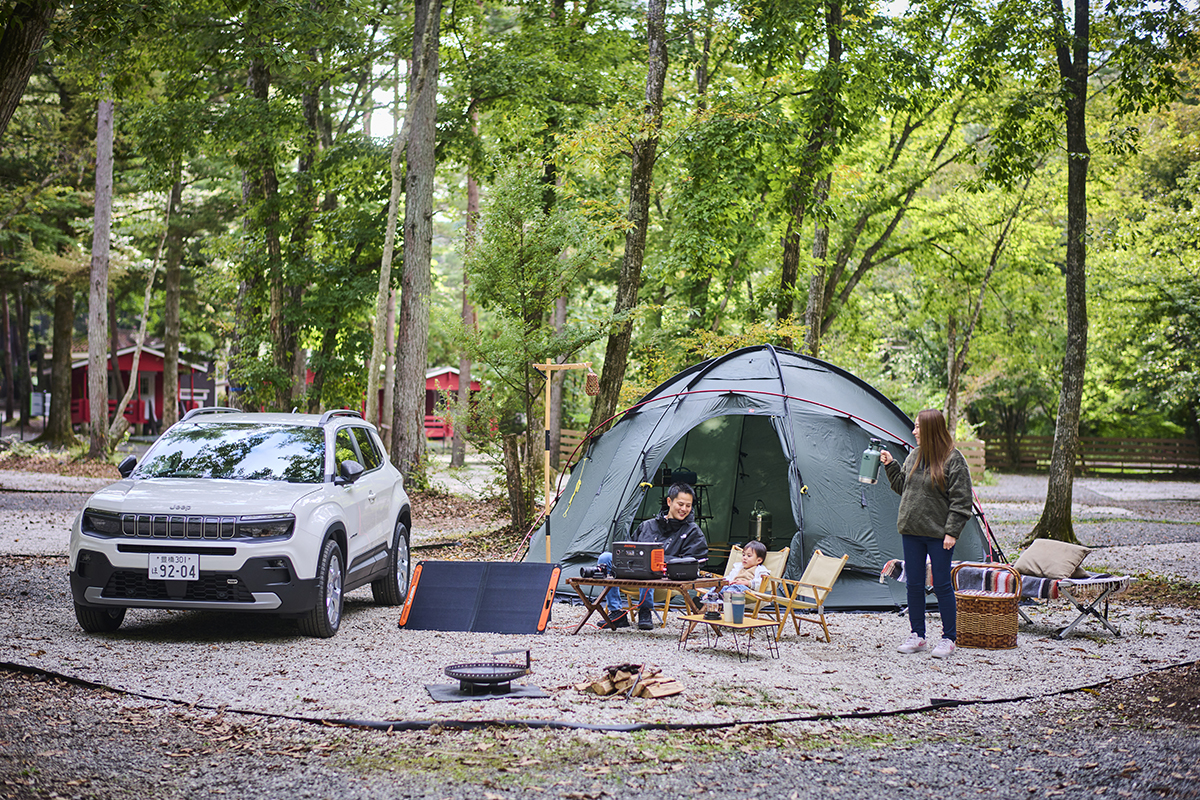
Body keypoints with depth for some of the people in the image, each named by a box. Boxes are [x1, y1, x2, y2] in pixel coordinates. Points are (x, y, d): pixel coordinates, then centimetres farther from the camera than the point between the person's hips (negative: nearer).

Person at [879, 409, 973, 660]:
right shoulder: (914, 456, 10)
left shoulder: (953, 460, -9)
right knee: (914, 585, 9)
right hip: (911, 531, 6)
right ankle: (917, 636, 19)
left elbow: (960, 501, -9)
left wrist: (951, 531, -14)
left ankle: (948, 639, 10)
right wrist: (890, 466, 10)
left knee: (942, 585, -1)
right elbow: (902, 487, 21)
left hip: (938, 534, -6)